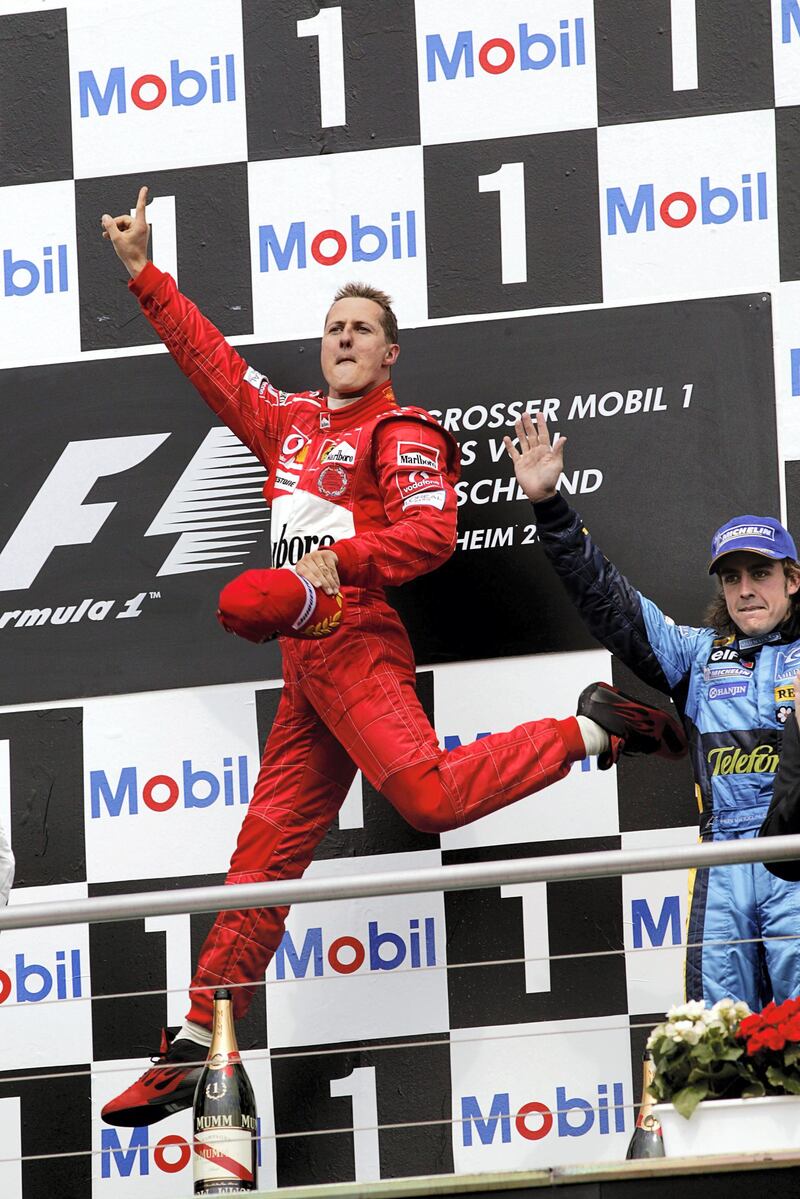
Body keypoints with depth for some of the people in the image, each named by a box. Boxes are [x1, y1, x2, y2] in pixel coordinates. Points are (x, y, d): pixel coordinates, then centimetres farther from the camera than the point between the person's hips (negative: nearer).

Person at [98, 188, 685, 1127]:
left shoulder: (402, 435, -1)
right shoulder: (289, 422, 19)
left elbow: (430, 531, -14)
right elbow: (212, 360, 29)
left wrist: (340, 560, -25)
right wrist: (143, 274, 28)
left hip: (355, 645, -7)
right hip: (304, 663, 7)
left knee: (426, 795, -27)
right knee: (267, 848, 5)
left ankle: (595, 732, -9)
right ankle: (194, 1044, 5)